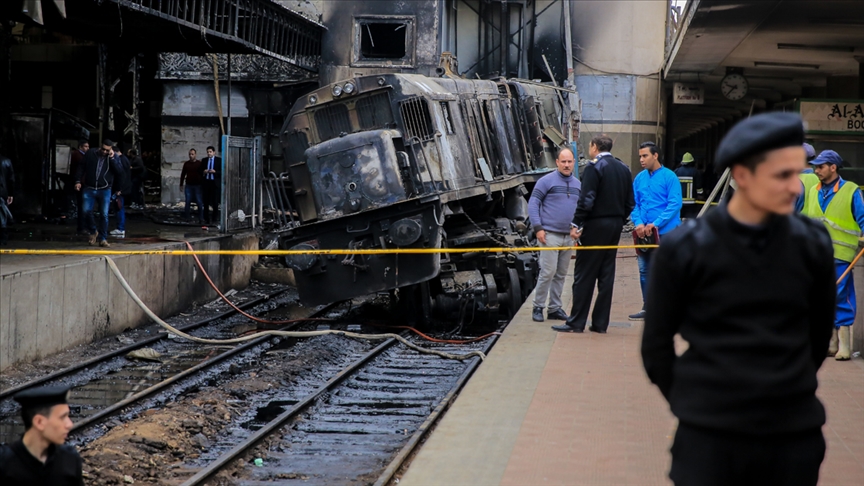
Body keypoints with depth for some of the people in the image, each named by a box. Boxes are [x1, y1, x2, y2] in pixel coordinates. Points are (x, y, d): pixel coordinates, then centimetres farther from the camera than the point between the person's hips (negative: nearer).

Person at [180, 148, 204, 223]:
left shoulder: (199, 163, -1)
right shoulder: (186, 164, 7)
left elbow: (203, 174, 1)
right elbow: (183, 174, 13)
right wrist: (181, 185, 10)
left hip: (197, 186, -3)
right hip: (188, 185, 3)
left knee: (199, 202, -3)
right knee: (188, 202, 3)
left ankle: (201, 219, 2)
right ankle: (186, 217, 10)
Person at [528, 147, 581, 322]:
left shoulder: (578, 184, 12)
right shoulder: (546, 181, -6)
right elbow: (533, 204, -7)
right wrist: (538, 228, -13)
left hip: (569, 236, 6)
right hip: (550, 235, -6)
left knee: (561, 274, 10)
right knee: (548, 272, -9)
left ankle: (555, 308, 17)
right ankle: (538, 307, 1)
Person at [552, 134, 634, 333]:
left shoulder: (594, 167, -11)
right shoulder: (624, 169, 12)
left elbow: (586, 200, -19)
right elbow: (630, 203, 12)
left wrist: (576, 225, -15)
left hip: (595, 226, -7)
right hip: (615, 227, 7)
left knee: (584, 275, -3)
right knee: (606, 275, 9)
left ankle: (576, 322, -3)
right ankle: (600, 323, 11)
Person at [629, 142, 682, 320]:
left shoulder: (669, 177, -6)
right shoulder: (639, 178, 10)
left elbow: (675, 204, -12)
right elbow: (634, 204, 12)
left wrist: (656, 224, -17)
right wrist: (638, 223, -7)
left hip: (665, 232, -6)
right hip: (643, 233, 6)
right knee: (644, 271, 11)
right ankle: (648, 308, 20)